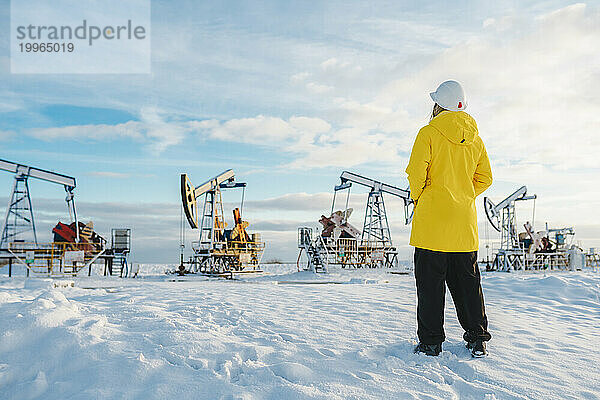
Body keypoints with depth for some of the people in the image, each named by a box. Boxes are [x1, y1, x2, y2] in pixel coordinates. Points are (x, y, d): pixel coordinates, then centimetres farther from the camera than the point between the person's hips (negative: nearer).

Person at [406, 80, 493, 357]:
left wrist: (417, 199, 3)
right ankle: (477, 338, 18)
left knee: (430, 281, 1)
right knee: (467, 280, 13)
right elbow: (484, 178, 12)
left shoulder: (429, 133, -6)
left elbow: (416, 173, -13)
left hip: (432, 220, -5)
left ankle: (430, 341, 5)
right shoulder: (475, 138, 11)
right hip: (465, 221, 5)